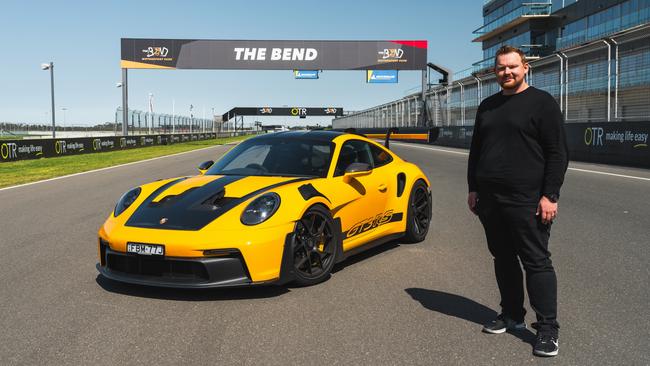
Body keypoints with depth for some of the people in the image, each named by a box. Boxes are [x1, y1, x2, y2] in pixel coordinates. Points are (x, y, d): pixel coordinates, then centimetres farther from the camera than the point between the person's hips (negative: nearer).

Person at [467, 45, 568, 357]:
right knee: (503, 259, 13)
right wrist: (473, 189, 15)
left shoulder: (541, 102, -3)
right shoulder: (487, 106, 16)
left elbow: (557, 153, -8)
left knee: (536, 262, -3)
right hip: (490, 200, 6)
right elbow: (476, 151, 21)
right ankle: (512, 315, 27)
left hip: (526, 200, -6)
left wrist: (550, 195, -14)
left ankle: (547, 328, 5)